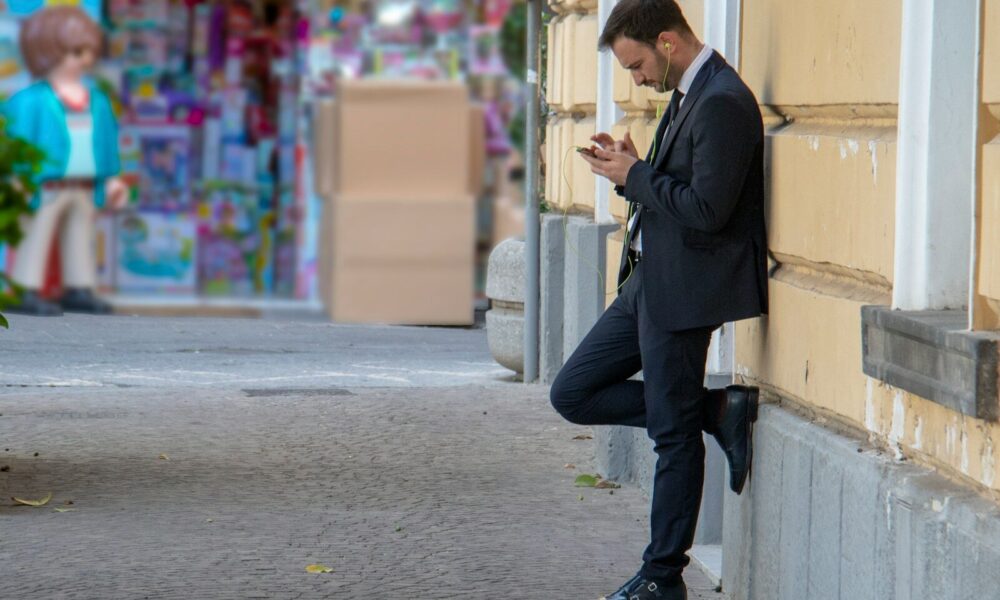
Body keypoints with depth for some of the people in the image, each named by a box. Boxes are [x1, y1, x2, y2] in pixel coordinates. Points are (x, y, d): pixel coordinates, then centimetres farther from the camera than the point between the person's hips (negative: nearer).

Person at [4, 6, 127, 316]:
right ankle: (24, 292, -8)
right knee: (35, 234, -7)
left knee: (80, 238, 12)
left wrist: (110, 178, 16)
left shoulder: (96, 100, 10)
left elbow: (104, 143, 16)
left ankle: (79, 290, 20)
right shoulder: (32, 102, -12)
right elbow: (18, 143, -13)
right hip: (46, 186, -7)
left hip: (84, 189, 7)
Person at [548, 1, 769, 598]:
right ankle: (718, 412, 9)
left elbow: (706, 208, -25)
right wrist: (632, 168, 3)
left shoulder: (723, 103, -19)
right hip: (649, 283, 11)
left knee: (674, 432, -1)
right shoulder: (687, 95, 14)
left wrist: (635, 176, -13)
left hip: (685, 291, -11)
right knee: (573, 393, 11)